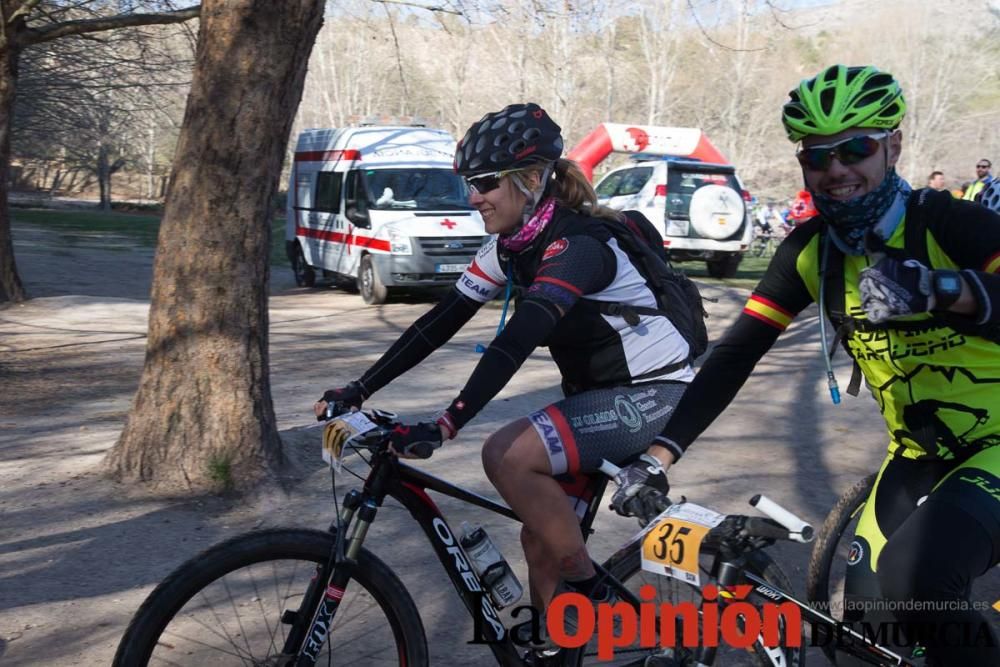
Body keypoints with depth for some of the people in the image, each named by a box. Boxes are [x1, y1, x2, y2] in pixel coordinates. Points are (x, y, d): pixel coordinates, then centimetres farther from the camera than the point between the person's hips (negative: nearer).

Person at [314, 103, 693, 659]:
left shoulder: (576, 244, -26)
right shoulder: (511, 247, 1)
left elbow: (519, 340, -39)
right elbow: (442, 321, -1)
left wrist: (444, 427, -47)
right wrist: (358, 391, -6)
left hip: (651, 394, -8)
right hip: (597, 391, 9)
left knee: (508, 455, -26)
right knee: (541, 537, 6)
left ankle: (591, 593, -9)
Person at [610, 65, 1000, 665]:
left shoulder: (951, 223, -19)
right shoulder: (810, 251, -6)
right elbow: (737, 352, -9)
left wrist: (940, 288, -51)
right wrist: (662, 452, -18)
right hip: (919, 455, 6)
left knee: (915, 582, -28)